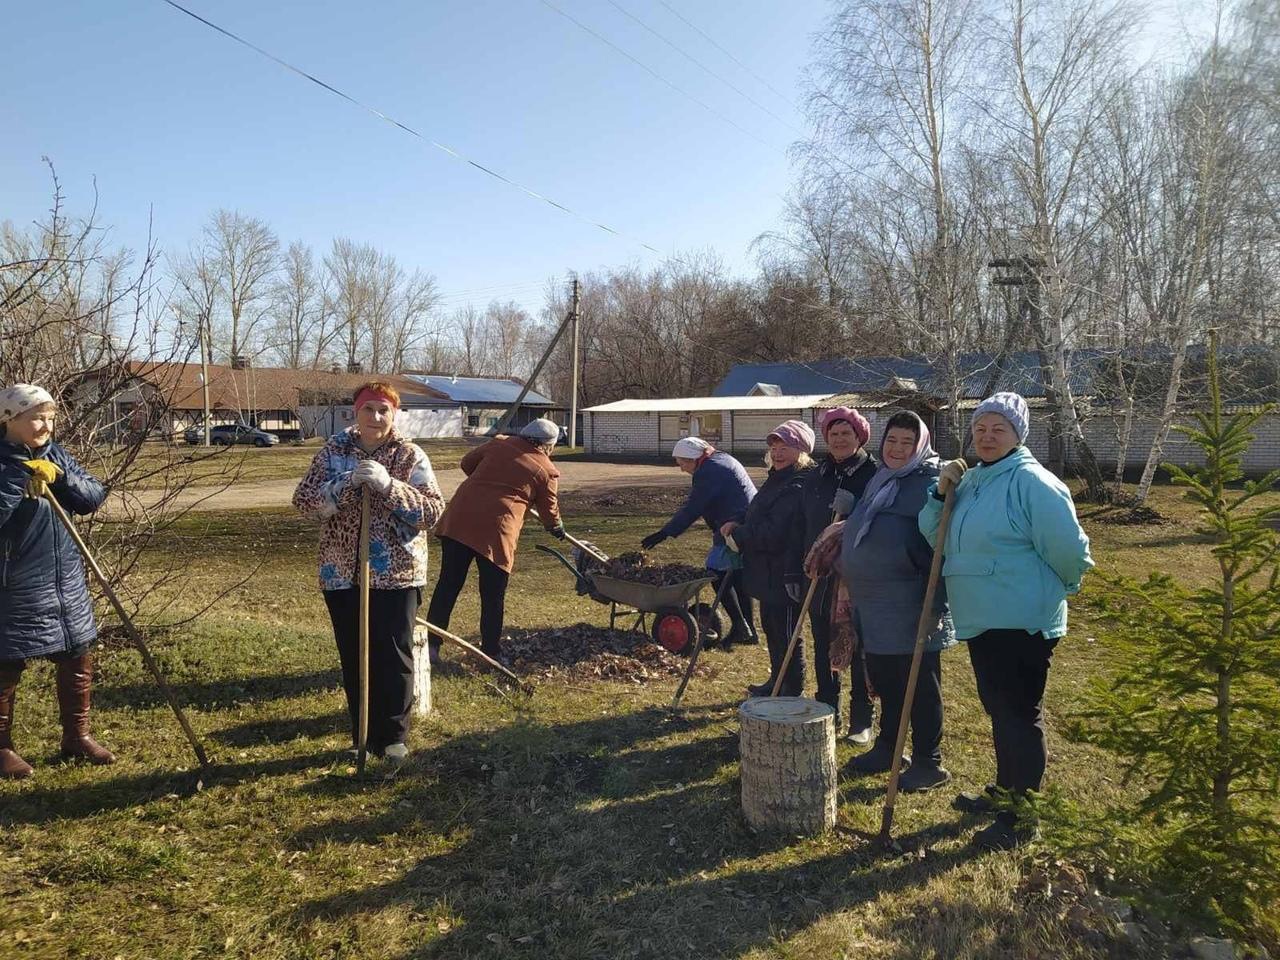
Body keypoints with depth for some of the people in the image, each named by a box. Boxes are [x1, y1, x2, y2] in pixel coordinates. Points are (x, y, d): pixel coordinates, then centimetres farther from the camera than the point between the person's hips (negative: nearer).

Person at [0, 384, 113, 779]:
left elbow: (94, 498, 0)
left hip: (65, 581, 6)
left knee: (77, 660, 13)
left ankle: (76, 737, 28)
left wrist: (61, 477, -15)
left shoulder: (57, 456, 7)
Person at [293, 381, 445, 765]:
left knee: (393, 658, 2)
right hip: (343, 573, 2)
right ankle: (363, 736, 27)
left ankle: (392, 737, 17)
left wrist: (388, 485, -25)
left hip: (396, 574, -2)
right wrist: (348, 483, -22)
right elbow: (303, 499, -7)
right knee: (354, 659, 11)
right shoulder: (334, 452, 3)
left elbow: (433, 510, -13)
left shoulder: (410, 456, -4)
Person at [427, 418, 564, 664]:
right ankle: (492, 654, 15)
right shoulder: (547, 471, 7)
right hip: (495, 529, -4)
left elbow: (467, 463, 24)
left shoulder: (498, 444, 15)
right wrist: (557, 528, 38)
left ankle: (431, 645, 15)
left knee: (448, 585, 10)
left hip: (459, 519, 4)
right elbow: (549, 511, 17)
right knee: (493, 597, 8)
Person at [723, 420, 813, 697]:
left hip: (785, 577, -10)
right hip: (769, 574, 11)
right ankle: (776, 683, 38)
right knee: (771, 629, 22)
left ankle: (793, 692, 17)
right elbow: (759, 518, 20)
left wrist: (737, 534, -13)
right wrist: (738, 526, 0)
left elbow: (773, 535, -26)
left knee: (785, 635, 2)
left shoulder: (796, 488, -22)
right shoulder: (778, 479, 12)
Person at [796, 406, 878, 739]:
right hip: (821, 577, 5)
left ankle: (861, 719, 19)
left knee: (860, 651, 7)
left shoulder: (874, 474, -7)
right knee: (823, 650, 12)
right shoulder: (816, 476, 8)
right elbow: (804, 524, 11)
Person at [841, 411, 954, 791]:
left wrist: (935, 606, -22)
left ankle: (928, 762, 17)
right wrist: (851, 592, 23)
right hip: (874, 607, 8)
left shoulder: (931, 485, -12)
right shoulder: (879, 481, 15)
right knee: (884, 681, 19)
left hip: (911, 609, -8)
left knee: (920, 686, 4)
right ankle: (887, 748, 34)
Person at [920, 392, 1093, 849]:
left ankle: (1022, 816, 14)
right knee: (998, 710, 20)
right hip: (981, 619, 9)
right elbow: (933, 536, 14)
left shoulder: (1033, 483, -16)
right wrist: (941, 494, -2)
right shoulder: (971, 481, 11)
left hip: (1022, 623, -9)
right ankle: (1004, 790, 37)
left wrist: (1054, 590, 1)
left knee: (1019, 714, 1)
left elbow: (1069, 550, -16)